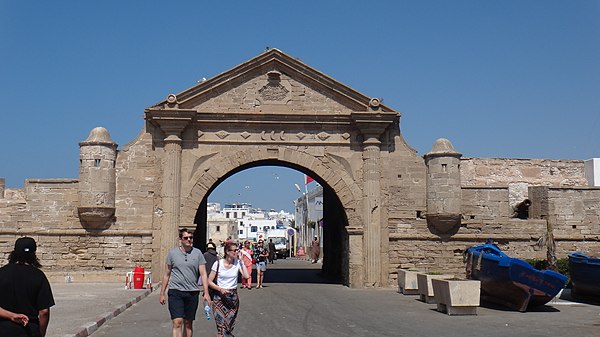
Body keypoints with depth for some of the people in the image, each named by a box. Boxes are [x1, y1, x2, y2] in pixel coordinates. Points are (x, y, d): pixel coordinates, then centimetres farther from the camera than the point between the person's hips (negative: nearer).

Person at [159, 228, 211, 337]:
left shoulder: (197, 253, 3)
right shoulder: (172, 253, 2)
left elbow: (203, 274, 2)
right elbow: (166, 274, 9)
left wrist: (206, 292, -6)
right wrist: (162, 294, 10)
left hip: (192, 292, 2)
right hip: (175, 292, -2)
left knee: (188, 323, 11)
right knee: (177, 322, -11)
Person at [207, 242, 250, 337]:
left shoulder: (237, 263, -1)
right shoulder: (218, 264, -5)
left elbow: (246, 276, -16)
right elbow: (209, 281, -2)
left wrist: (241, 260, -12)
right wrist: (220, 289, -16)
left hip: (233, 297, 2)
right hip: (219, 297, -2)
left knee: (230, 324, 7)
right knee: (221, 324, -5)